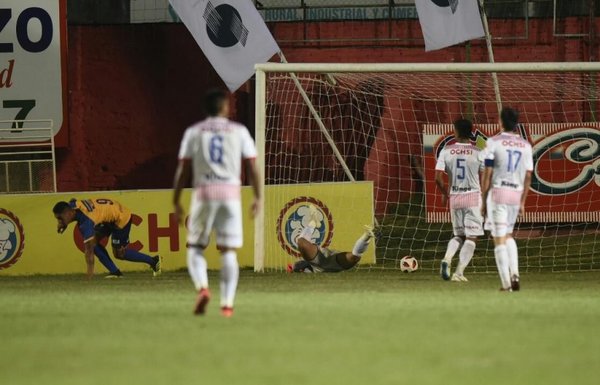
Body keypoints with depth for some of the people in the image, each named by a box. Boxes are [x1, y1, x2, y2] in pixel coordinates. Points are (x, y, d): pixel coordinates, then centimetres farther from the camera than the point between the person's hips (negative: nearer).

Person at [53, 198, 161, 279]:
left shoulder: (86, 221, -35)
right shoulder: (73, 204, -12)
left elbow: (89, 249, -34)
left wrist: (90, 273, -32)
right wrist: (63, 224, 3)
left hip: (121, 217, -9)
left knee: (119, 254, -1)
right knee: (94, 241, -2)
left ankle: (153, 261, 13)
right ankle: (114, 271, 3)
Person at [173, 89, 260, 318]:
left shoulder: (193, 132, 7)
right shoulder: (239, 131, 7)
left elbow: (183, 169, 3)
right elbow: (251, 168, 3)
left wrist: (176, 203, 7)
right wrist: (257, 198, 12)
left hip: (204, 193, 0)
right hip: (231, 193, 0)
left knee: (195, 248, 10)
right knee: (228, 252, 5)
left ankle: (202, 288, -16)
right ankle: (227, 303, -5)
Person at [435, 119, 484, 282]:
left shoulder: (446, 151, -2)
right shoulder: (477, 153, -5)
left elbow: (438, 178, -6)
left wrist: (444, 193, 12)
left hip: (454, 197, 3)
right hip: (473, 196, -3)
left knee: (458, 235, 18)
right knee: (471, 237, 3)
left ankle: (447, 258, -9)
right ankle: (459, 272, -8)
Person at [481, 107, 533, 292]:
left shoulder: (494, 142, -6)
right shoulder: (525, 145, 6)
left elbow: (487, 174, -7)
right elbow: (528, 176, 7)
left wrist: (483, 200, -1)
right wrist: (522, 202, 15)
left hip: (497, 193, -4)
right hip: (516, 194, 4)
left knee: (499, 239, 0)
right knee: (508, 235, 21)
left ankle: (506, 284, -5)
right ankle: (514, 274, 3)